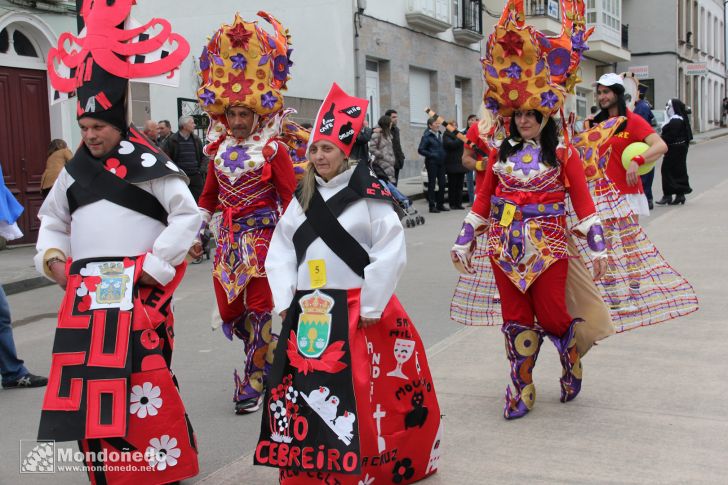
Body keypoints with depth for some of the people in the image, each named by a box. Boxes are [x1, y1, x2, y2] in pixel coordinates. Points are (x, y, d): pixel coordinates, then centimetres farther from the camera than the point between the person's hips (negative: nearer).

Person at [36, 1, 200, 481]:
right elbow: (52, 220, 25)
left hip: (138, 296, -6)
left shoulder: (149, 165, -5)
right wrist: (54, 259, 8)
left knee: (145, 385, -8)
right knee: (89, 386, 9)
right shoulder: (75, 170, 14)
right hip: (86, 296, 6)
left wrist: (152, 266, -12)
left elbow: (188, 217, -9)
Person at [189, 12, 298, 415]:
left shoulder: (273, 150, -8)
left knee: (259, 309, 0)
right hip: (229, 238, 6)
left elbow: (290, 197, -8)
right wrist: (197, 235, 14)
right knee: (229, 311, 9)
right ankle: (270, 355, 35)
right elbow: (208, 197, 16)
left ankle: (254, 383, 12)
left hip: (263, 236, -6)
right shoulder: (219, 148, 8)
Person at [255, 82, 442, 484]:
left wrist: (371, 306, -13)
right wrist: (284, 301, 1)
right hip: (308, 312, 6)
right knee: (303, 391, 8)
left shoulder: (369, 195, -7)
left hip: (357, 310, -5)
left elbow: (391, 251, -13)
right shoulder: (302, 199, 11)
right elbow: (281, 251, 11)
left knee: (362, 396, -5)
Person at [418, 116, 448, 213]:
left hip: (441, 162, 7)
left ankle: (440, 204, 18)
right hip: (432, 163, -7)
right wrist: (432, 155, -17)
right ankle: (432, 206, 4)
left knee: (442, 183, 7)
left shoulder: (439, 134, 13)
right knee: (432, 184, -1)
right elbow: (420, 150, -12)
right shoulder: (427, 136, -8)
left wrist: (443, 155, 8)